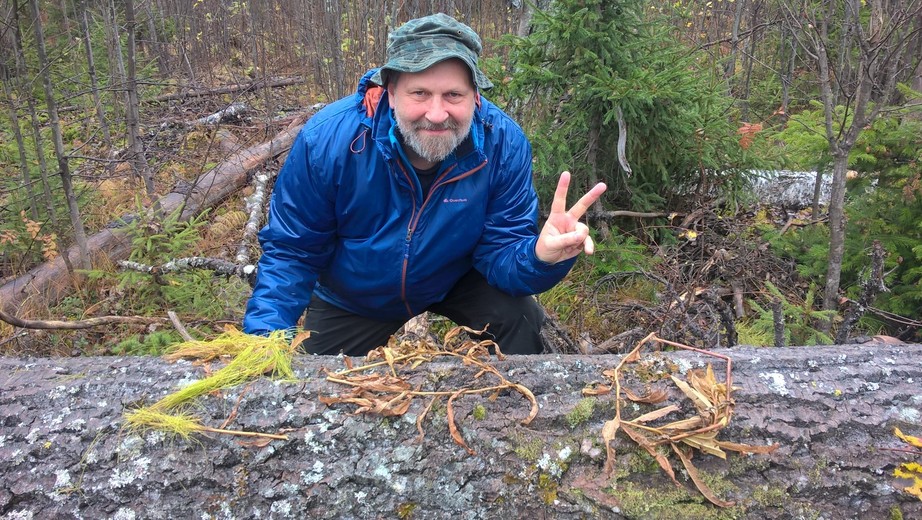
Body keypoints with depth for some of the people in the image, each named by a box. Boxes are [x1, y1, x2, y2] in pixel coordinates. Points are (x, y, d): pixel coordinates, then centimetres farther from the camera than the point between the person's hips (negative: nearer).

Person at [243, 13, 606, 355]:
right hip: (350, 302, 1)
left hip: (456, 281, 0)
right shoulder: (327, 139, -29)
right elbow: (290, 251, -19)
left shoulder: (504, 145, -27)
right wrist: (265, 337, -32)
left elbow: (500, 251, -22)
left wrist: (539, 256, -46)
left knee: (518, 317, -21)